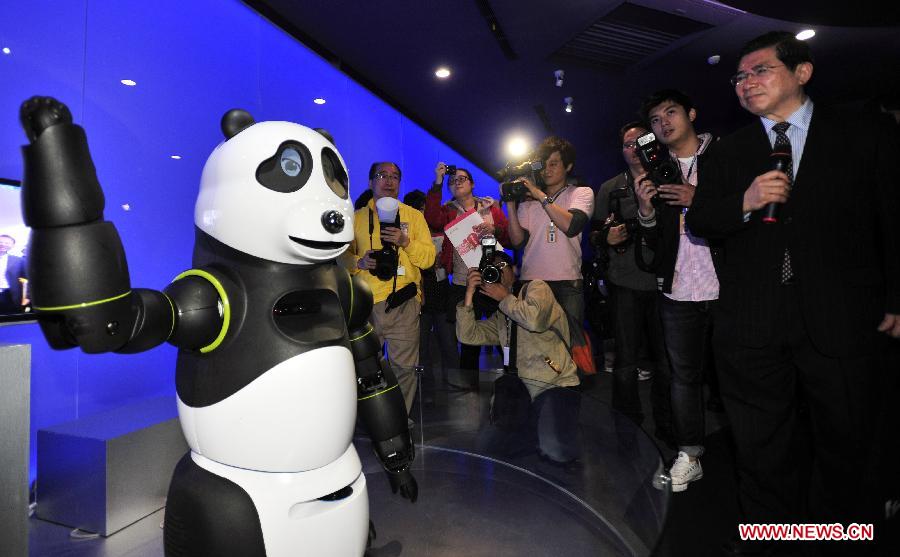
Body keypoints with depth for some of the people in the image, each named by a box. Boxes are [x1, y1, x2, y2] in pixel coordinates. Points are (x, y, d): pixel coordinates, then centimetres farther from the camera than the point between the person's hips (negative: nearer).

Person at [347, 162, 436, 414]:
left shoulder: (413, 215, 10)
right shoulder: (356, 217, 12)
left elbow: (428, 259, 2)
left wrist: (405, 242, -14)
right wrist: (358, 262, -9)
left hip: (403, 302, 0)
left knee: (404, 366, 2)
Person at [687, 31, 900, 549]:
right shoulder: (727, 152, 9)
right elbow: (698, 221, 4)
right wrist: (745, 203, -15)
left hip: (840, 320, -1)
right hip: (753, 325, 1)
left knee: (844, 444, 15)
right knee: (762, 448, 12)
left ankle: (836, 529, 38)